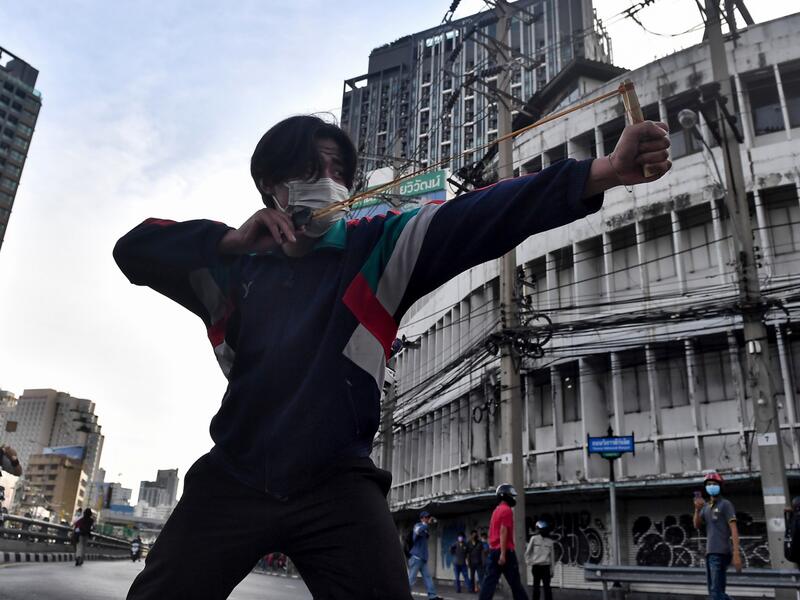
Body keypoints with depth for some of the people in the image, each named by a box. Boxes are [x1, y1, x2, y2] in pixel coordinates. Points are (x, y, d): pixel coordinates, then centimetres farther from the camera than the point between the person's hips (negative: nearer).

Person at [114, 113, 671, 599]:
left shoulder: (377, 247, 3)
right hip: (233, 480, 2)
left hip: (337, 484, -1)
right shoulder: (233, 264, 10)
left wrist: (604, 172, -20)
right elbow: (134, 249, 4)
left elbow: (477, 217, -9)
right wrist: (231, 239, -11)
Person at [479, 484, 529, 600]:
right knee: (515, 583, 0)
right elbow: (503, 532, -18)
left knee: (490, 581, 2)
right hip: (505, 551, -8)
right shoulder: (507, 510, -10)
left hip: (493, 550, 8)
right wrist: (503, 554, -21)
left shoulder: (496, 511, 18)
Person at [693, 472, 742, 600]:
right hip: (710, 552, 8)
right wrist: (697, 509, -5)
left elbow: (734, 529, -11)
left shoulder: (725, 504, -3)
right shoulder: (706, 506, 17)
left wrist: (736, 554, -19)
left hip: (720, 553, -8)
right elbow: (697, 525, 12)